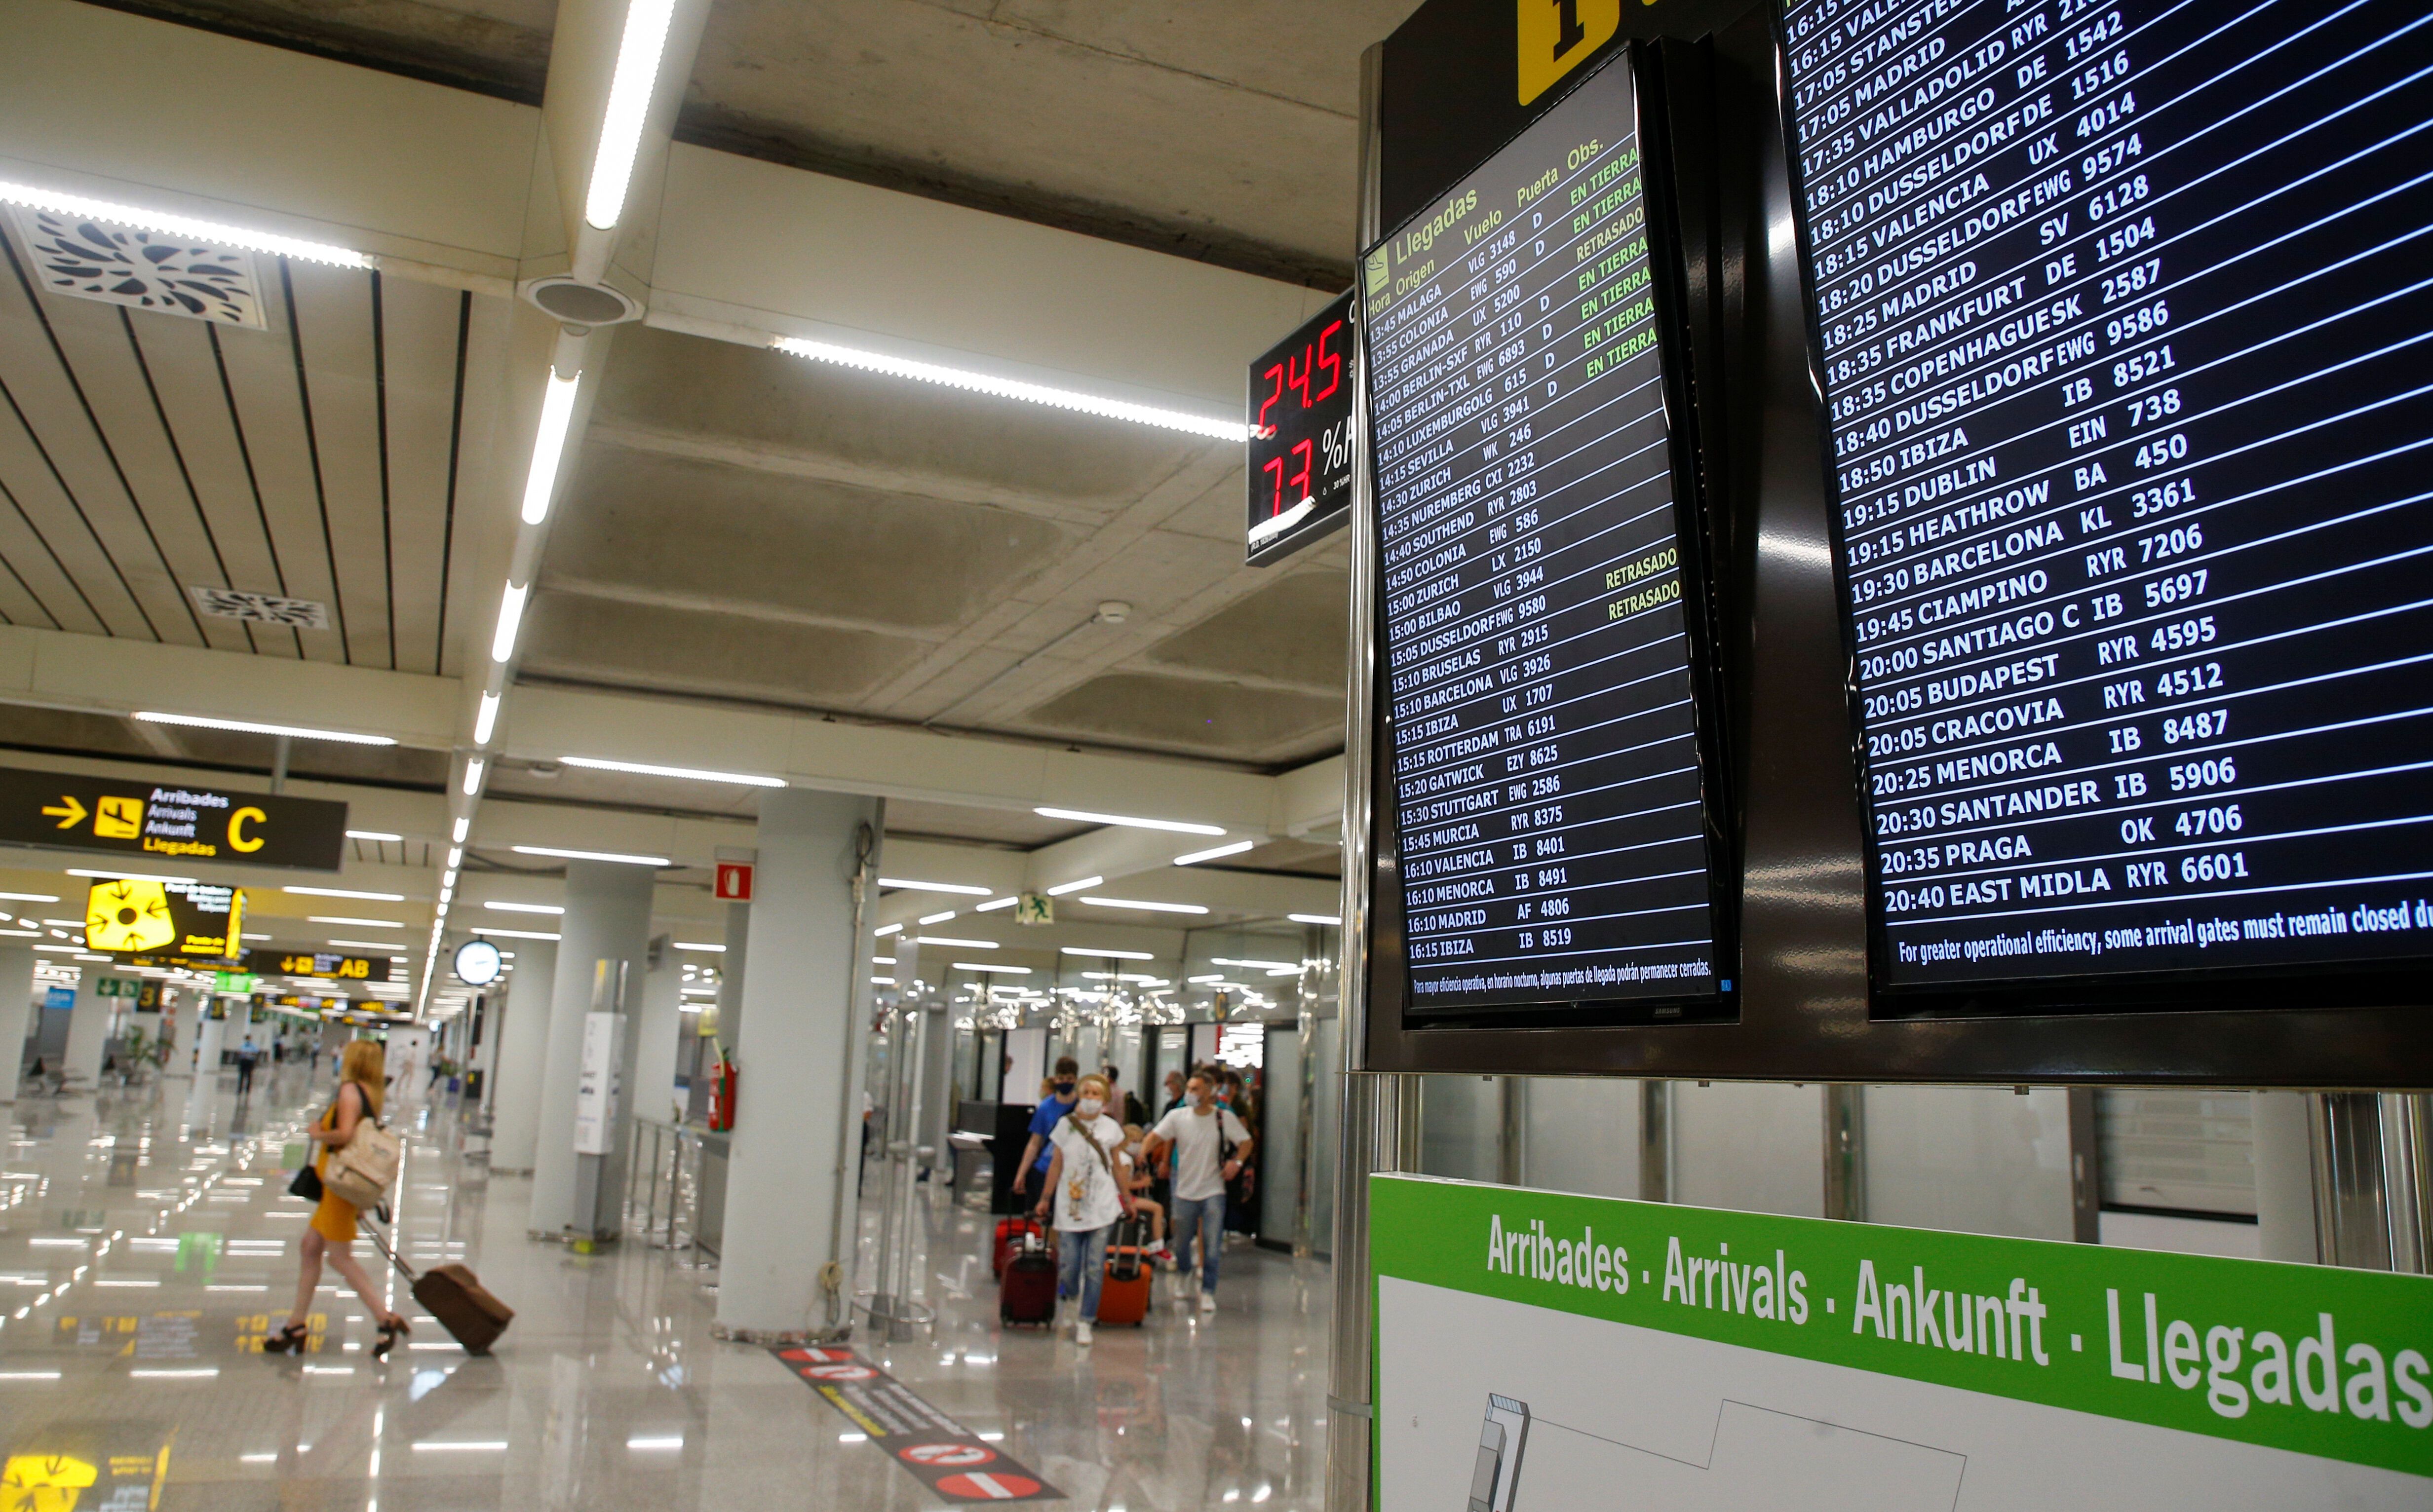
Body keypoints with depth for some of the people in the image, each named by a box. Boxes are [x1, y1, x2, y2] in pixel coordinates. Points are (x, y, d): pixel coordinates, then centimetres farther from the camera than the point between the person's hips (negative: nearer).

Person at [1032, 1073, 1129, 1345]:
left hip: (1101, 1208, 0)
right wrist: (1045, 1198, 8)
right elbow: (1056, 1164, 7)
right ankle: (1074, 1300, 33)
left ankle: (1085, 1321, 12)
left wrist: (1126, 1198, 15)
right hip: (1069, 1207, 0)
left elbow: (1117, 1167, 12)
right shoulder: (1066, 1124, 2)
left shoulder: (1111, 1128, 3)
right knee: (1068, 1266, 1)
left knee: (1095, 1269, -1)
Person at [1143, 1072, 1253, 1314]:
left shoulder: (1224, 1117, -2)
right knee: (1181, 1244, 12)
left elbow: (1246, 1142, 5)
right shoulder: (1177, 1116, -1)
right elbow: (1156, 1136, -8)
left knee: (1212, 1247, -5)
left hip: (1213, 1191, -2)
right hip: (1185, 1191, 2)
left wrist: (1237, 1162, -12)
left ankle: (1208, 1292, 8)